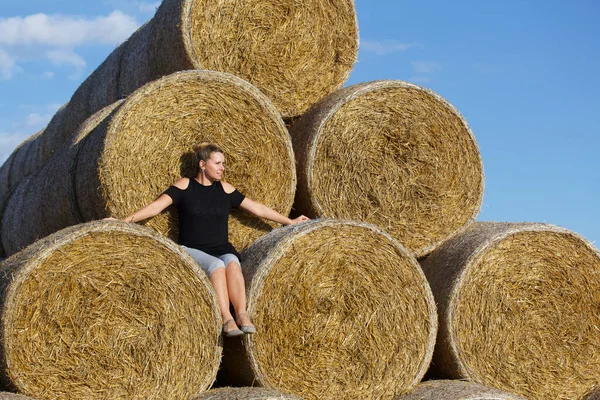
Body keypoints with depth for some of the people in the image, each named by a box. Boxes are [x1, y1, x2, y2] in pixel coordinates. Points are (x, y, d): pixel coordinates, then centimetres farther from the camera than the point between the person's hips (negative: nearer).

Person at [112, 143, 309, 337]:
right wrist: (124, 221, -18)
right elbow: (156, 206, -6)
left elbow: (257, 208, 17)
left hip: (222, 250, 3)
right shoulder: (185, 185, 3)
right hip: (192, 250, -3)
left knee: (232, 262, -32)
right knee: (216, 264, -34)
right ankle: (226, 318, -39)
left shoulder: (224, 189, 12)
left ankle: (242, 313, -40)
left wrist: (290, 221, 19)